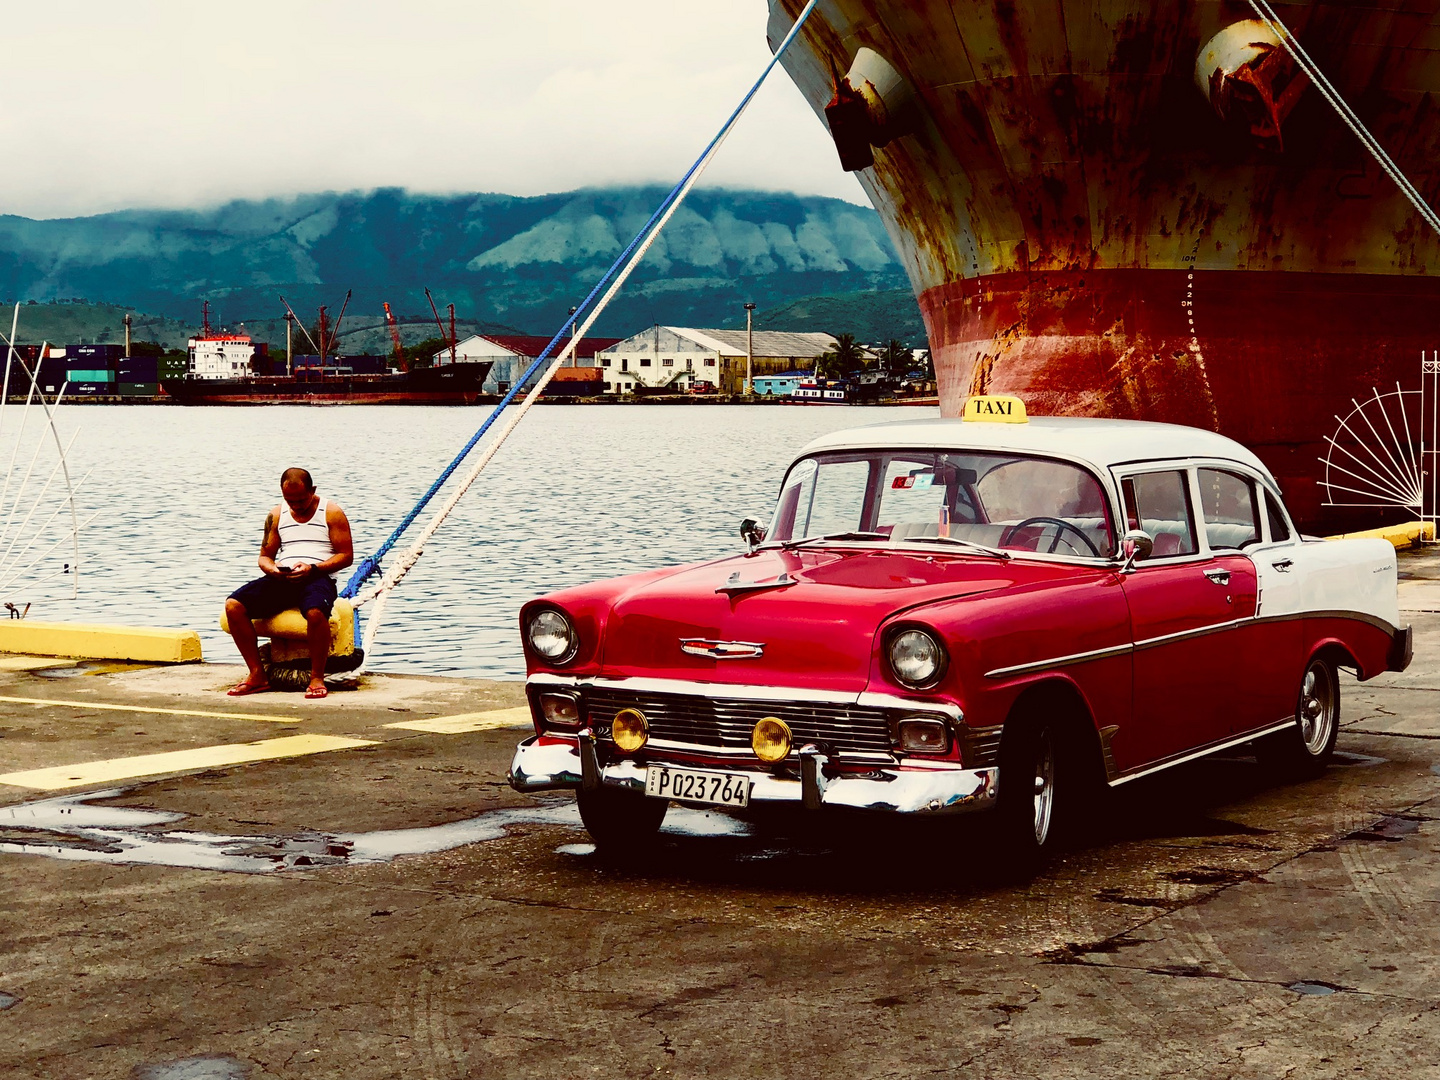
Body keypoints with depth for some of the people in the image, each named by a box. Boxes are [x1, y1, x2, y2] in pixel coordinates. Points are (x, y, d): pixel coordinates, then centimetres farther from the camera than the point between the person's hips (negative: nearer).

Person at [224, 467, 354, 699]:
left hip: (318, 577, -5)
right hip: (281, 579, 5)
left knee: (315, 612, -41)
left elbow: (346, 555, 0)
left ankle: (317, 677, -22)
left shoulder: (331, 512, 5)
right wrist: (271, 569, -6)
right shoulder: (277, 514, 18)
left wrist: (313, 568, -15)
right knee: (233, 606, -20)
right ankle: (257, 676, -14)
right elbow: (264, 556, 20)